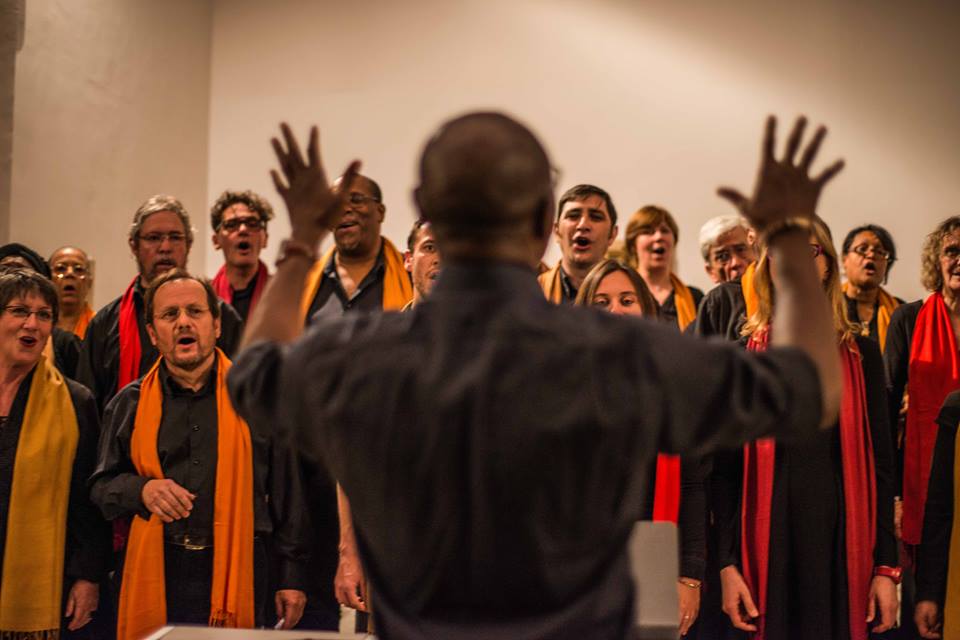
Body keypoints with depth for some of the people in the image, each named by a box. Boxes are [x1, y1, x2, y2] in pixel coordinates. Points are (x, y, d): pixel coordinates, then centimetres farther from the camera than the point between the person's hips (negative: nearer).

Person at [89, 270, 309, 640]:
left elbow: (287, 495, 5)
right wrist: (142, 490, -8)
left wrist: (291, 577, 2)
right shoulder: (131, 403, 10)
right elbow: (101, 485, 15)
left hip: (236, 570, -1)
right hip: (155, 572, 1)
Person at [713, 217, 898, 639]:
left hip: (843, 539, 1)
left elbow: (881, 464, 5)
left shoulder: (861, 354, 6)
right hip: (767, 542, -1)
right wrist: (727, 564, -7)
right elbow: (724, 469, 0)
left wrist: (887, 565, -2)